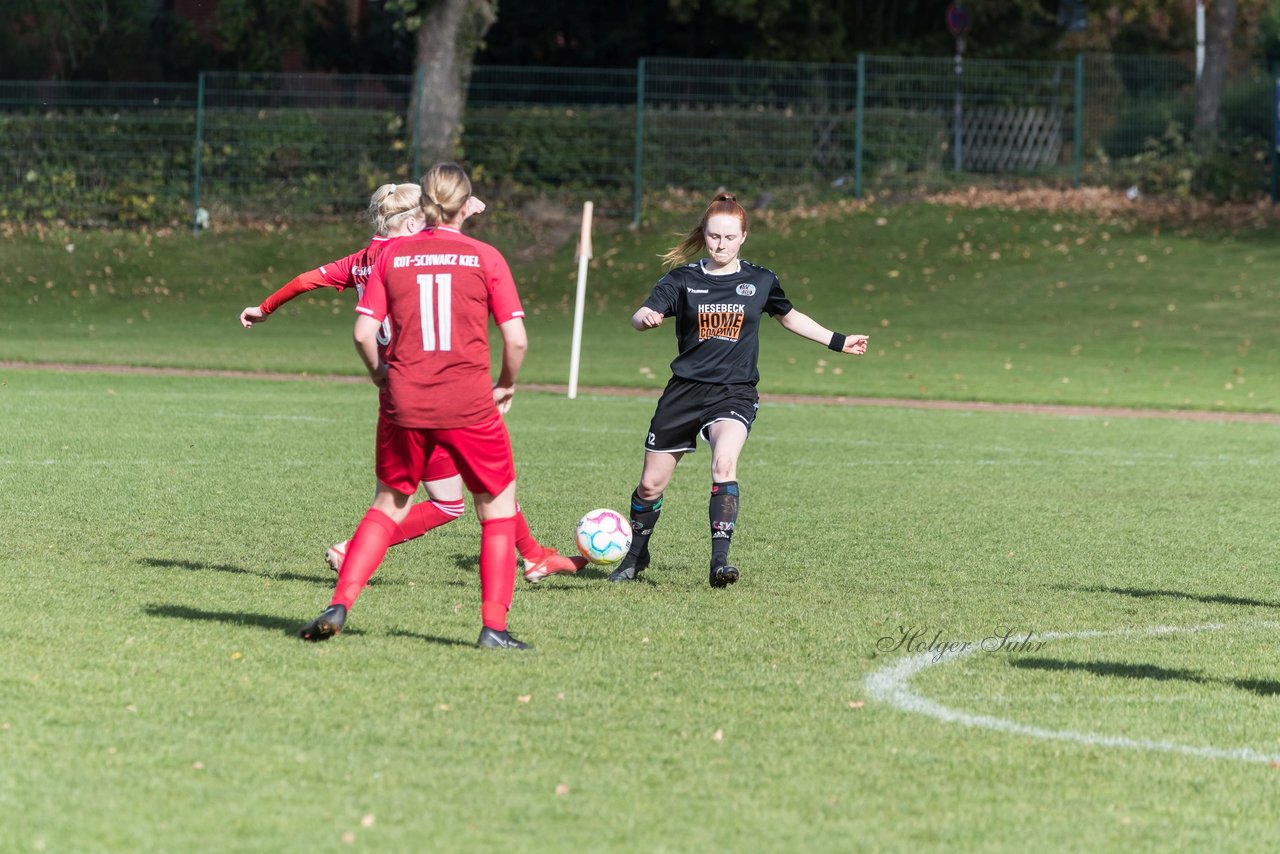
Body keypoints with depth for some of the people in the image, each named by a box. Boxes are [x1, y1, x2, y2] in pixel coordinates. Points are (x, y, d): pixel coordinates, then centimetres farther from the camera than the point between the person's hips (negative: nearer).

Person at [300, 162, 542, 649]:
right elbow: (516, 339, -5)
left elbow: (363, 332, -1)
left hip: (404, 404, 2)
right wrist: (506, 385, 13)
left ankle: (339, 606, 4)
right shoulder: (485, 258, 0)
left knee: (389, 505, 18)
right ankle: (493, 625, 4)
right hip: (469, 404, -2)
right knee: (498, 507, 13)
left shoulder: (392, 255, 4)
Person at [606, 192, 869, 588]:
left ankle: (720, 560, -32)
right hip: (685, 391, 1)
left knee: (724, 463, -30)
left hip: (735, 394, -1)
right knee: (651, 484, 6)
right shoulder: (683, 279, 0)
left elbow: (790, 317, 23)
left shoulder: (760, 281, 5)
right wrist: (647, 318, -37)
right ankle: (635, 555, 32)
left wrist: (837, 341, 22)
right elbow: (641, 315, -13)